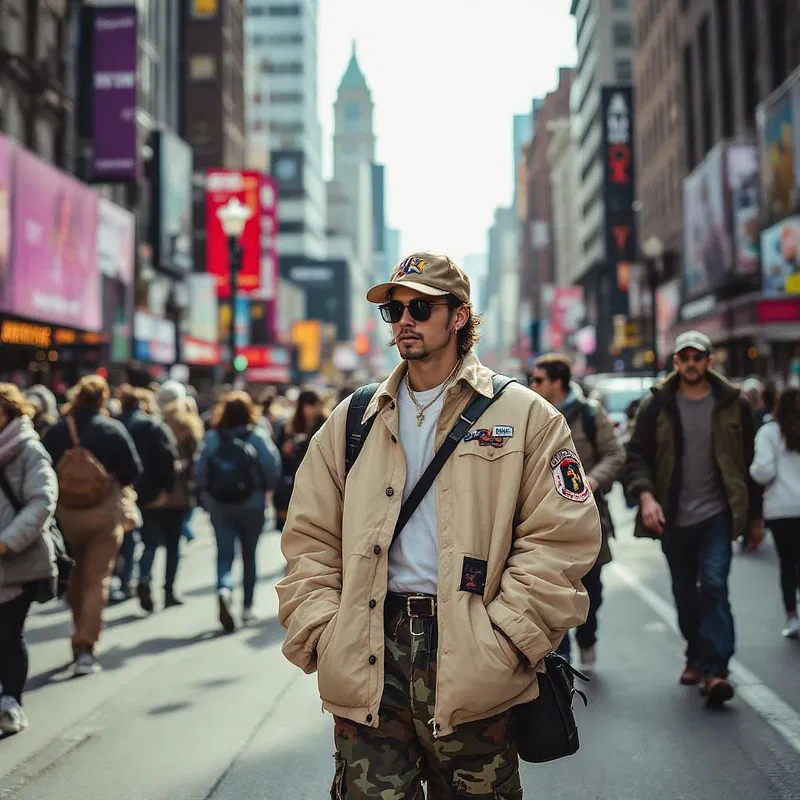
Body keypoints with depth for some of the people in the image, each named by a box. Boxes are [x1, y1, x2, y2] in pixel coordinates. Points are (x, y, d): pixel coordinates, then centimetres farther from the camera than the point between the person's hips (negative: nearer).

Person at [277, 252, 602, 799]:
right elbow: (310, 539, 12)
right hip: (366, 659, 2)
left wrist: (503, 642, -12)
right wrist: (323, 635, -2)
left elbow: (560, 538, -4)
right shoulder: (352, 422, 13)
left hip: (469, 666, -2)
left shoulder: (525, 416, 3)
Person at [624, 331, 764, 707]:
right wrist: (645, 495, -21)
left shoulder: (733, 404, 1)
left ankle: (714, 669, -17)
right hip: (674, 517, 2)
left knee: (714, 584, -16)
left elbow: (750, 461, 7)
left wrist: (755, 516, 9)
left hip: (717, 514, -2)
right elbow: (636, 454, -2)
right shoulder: (656, 406, 1)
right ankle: (696, 656, 31)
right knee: (684, 592, 12)